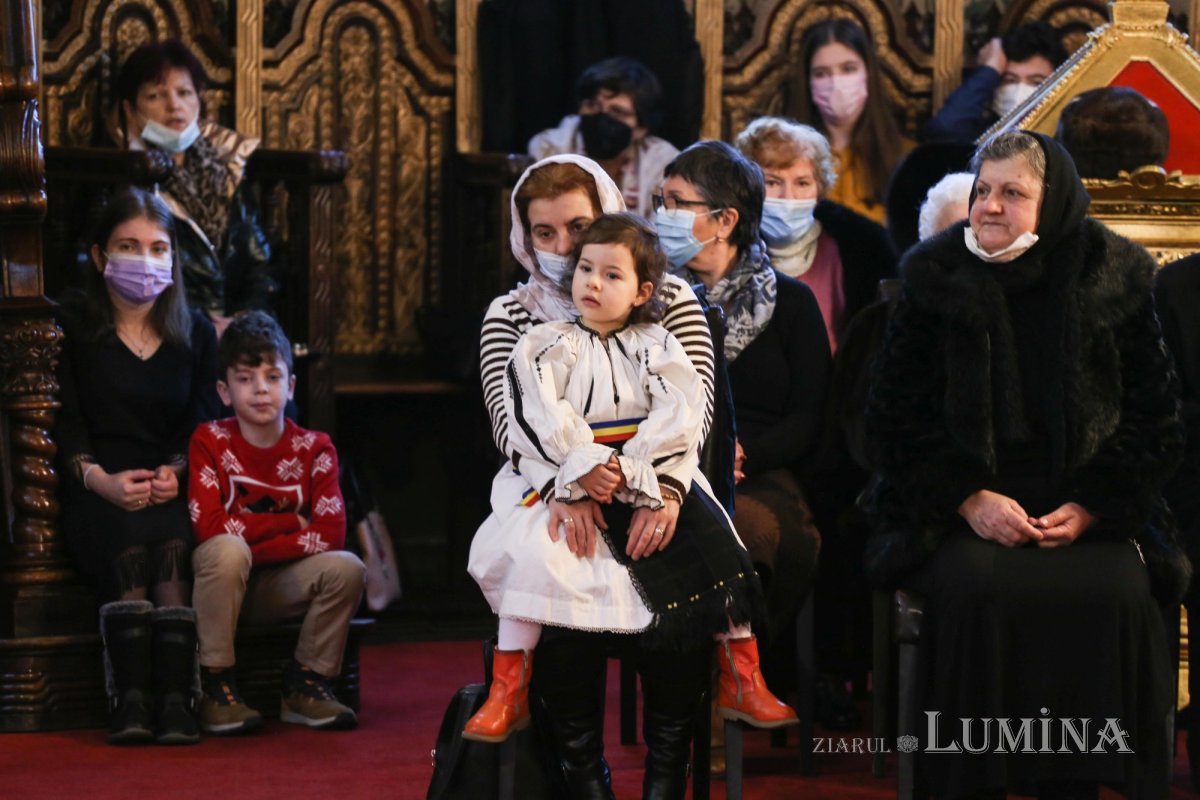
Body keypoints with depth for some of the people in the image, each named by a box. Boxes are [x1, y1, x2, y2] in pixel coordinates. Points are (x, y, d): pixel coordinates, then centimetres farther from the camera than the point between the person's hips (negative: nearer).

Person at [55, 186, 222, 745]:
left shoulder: (195, 334, 16)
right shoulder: (72, 326, 6)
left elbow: (204, 422, 8)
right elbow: (63, 423, -1)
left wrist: (177, 470, -13)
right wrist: (99, 478, -18)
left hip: (172, 492, 2)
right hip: (96, 495, -2)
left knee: (173, 538, -34)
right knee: (131, 539, -36)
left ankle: (175, 699, -42)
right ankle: (130, 699, -41)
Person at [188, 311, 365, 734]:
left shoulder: (313, 449, 0)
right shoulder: (209, 442, -6)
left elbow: (331, 533, -14)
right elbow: (208, 525, -20)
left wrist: (253, 548, -22)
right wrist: (291, 523, -14)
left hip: (279, 588, 2)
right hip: (220, 586, -2)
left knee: (346, 568, -23)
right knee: (227, 550, -35)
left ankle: (305, 683, -3)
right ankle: (215, 686, -22)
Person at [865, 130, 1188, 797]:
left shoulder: (1115, 278, 3)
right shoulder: (937, 279, 4)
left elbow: (1156, 417, 5)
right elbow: (897, 416, 4)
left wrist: (1091, 508, -9)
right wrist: (970, 498, -11)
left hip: (1090, 509, 0)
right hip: (961, 509, 0)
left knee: (1118, 594, -29)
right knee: (974, 589, -32)